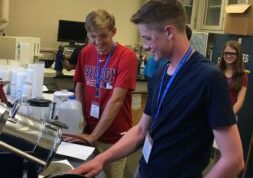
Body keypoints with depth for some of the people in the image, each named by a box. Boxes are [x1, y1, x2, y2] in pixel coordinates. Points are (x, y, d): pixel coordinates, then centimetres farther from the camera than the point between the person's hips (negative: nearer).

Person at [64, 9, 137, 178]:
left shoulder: (127, 56, -18)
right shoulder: (85, 53, -1)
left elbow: (116, 100, -21)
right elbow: (79, 88, 8)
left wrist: (93, 135, -20)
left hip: (115, 136, -4)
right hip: (88, 131, 5)